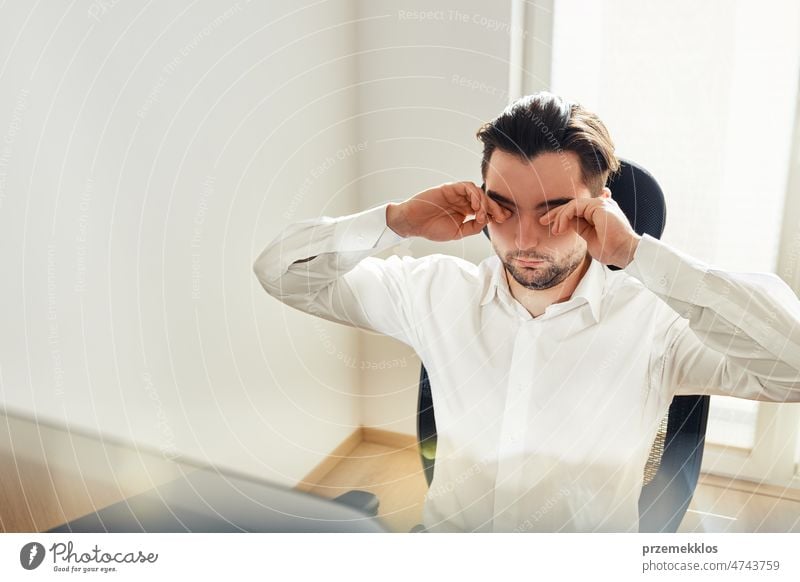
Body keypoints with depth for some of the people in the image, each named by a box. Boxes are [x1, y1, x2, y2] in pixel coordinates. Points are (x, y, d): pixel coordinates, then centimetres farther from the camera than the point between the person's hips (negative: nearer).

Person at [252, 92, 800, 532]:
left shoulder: (656, 321, -12)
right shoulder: (438, 290, -3)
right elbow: (280, 270, 1)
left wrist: (639, 254, -27)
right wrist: (397, 221, -15)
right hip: (445, 532, 1)